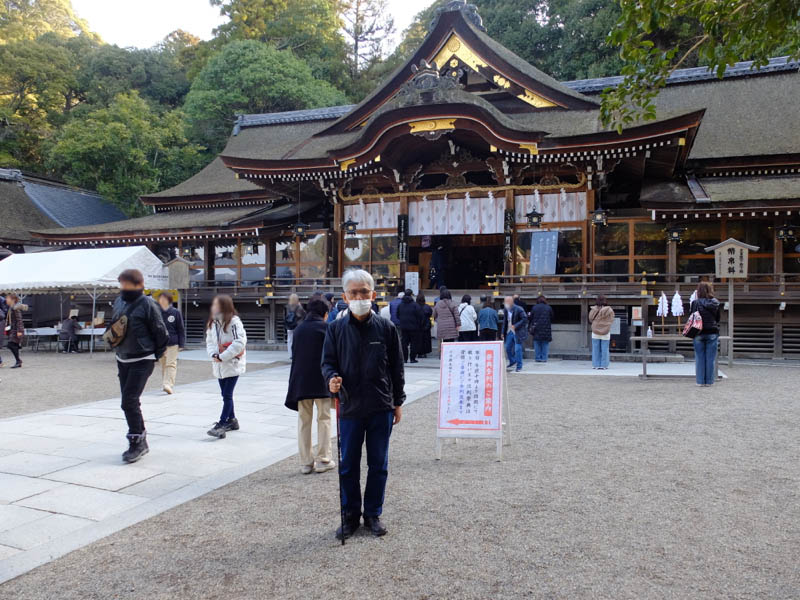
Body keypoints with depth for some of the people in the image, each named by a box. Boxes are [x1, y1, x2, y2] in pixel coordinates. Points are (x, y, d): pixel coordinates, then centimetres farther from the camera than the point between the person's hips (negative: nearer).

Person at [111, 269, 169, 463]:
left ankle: (136, 442, -1)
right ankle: (141, 442, 23)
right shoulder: (119, 302, 7)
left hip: (142, 361, -7)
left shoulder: (148, 304, -13)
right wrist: (114, 339, 11)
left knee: (129, 401, -13)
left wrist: (156, 355, -3)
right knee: (129, 401, 11)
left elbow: (160, 332, -9)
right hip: (122, 359, 8)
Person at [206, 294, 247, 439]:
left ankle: (221, 425, -7)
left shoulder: (234, 321, -15)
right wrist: (213, 354, -10)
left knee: (227, 395, -8)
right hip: (219, 364, 7)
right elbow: (209, 341, 10)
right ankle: (231, 420, 29)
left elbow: (240, 342, -21)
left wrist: (222, 357, -18)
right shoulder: (212, 323, 7)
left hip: (233, 363, -7)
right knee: (225, 394, 15)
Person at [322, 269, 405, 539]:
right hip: (350, 407, 0)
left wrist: (398, 402, 5)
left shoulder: (386, 328, 0)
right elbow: (328, 362, 5)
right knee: (348, 465, 9)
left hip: (381, 408, 0)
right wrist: (331, 378, -18)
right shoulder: (336, 328, 0)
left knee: (378, 465, 10)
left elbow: (396, 367, 5)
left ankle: (373, 514, 27)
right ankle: (350, 515, 26)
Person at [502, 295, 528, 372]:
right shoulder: (506, 310, 7)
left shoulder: (518, 309, -15)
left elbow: (524, 319, -17)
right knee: (508, 348, 11)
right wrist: (503, 332, 11)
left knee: (517, 349, -7)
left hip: (517, 332, -7)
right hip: (509, 332, 7)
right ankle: (512, 362, 32)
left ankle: (519, 366, 4)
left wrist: (515, 326, -23)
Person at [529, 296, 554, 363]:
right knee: (545, 344, 4)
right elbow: (551, 319, 7)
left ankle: (537, 358, 4)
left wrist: (529, 327, 14)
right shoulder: (549, 308, 2)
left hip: (537, 329, 0)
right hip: (546, 329, 0)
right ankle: (544, 358, 2)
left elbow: (531, 318, 4)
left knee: (537, 344, 5)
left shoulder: (534, 307, 2)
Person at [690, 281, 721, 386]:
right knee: (711, 358, 6)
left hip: (699, 333, -1)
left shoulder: (695, 303, -8)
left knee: (699, 358, 5)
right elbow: (718, 318, 10)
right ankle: (709, 381, 10)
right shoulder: (716, 303, 0)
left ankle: (700, 381, 7)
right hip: (712, 333, 2)